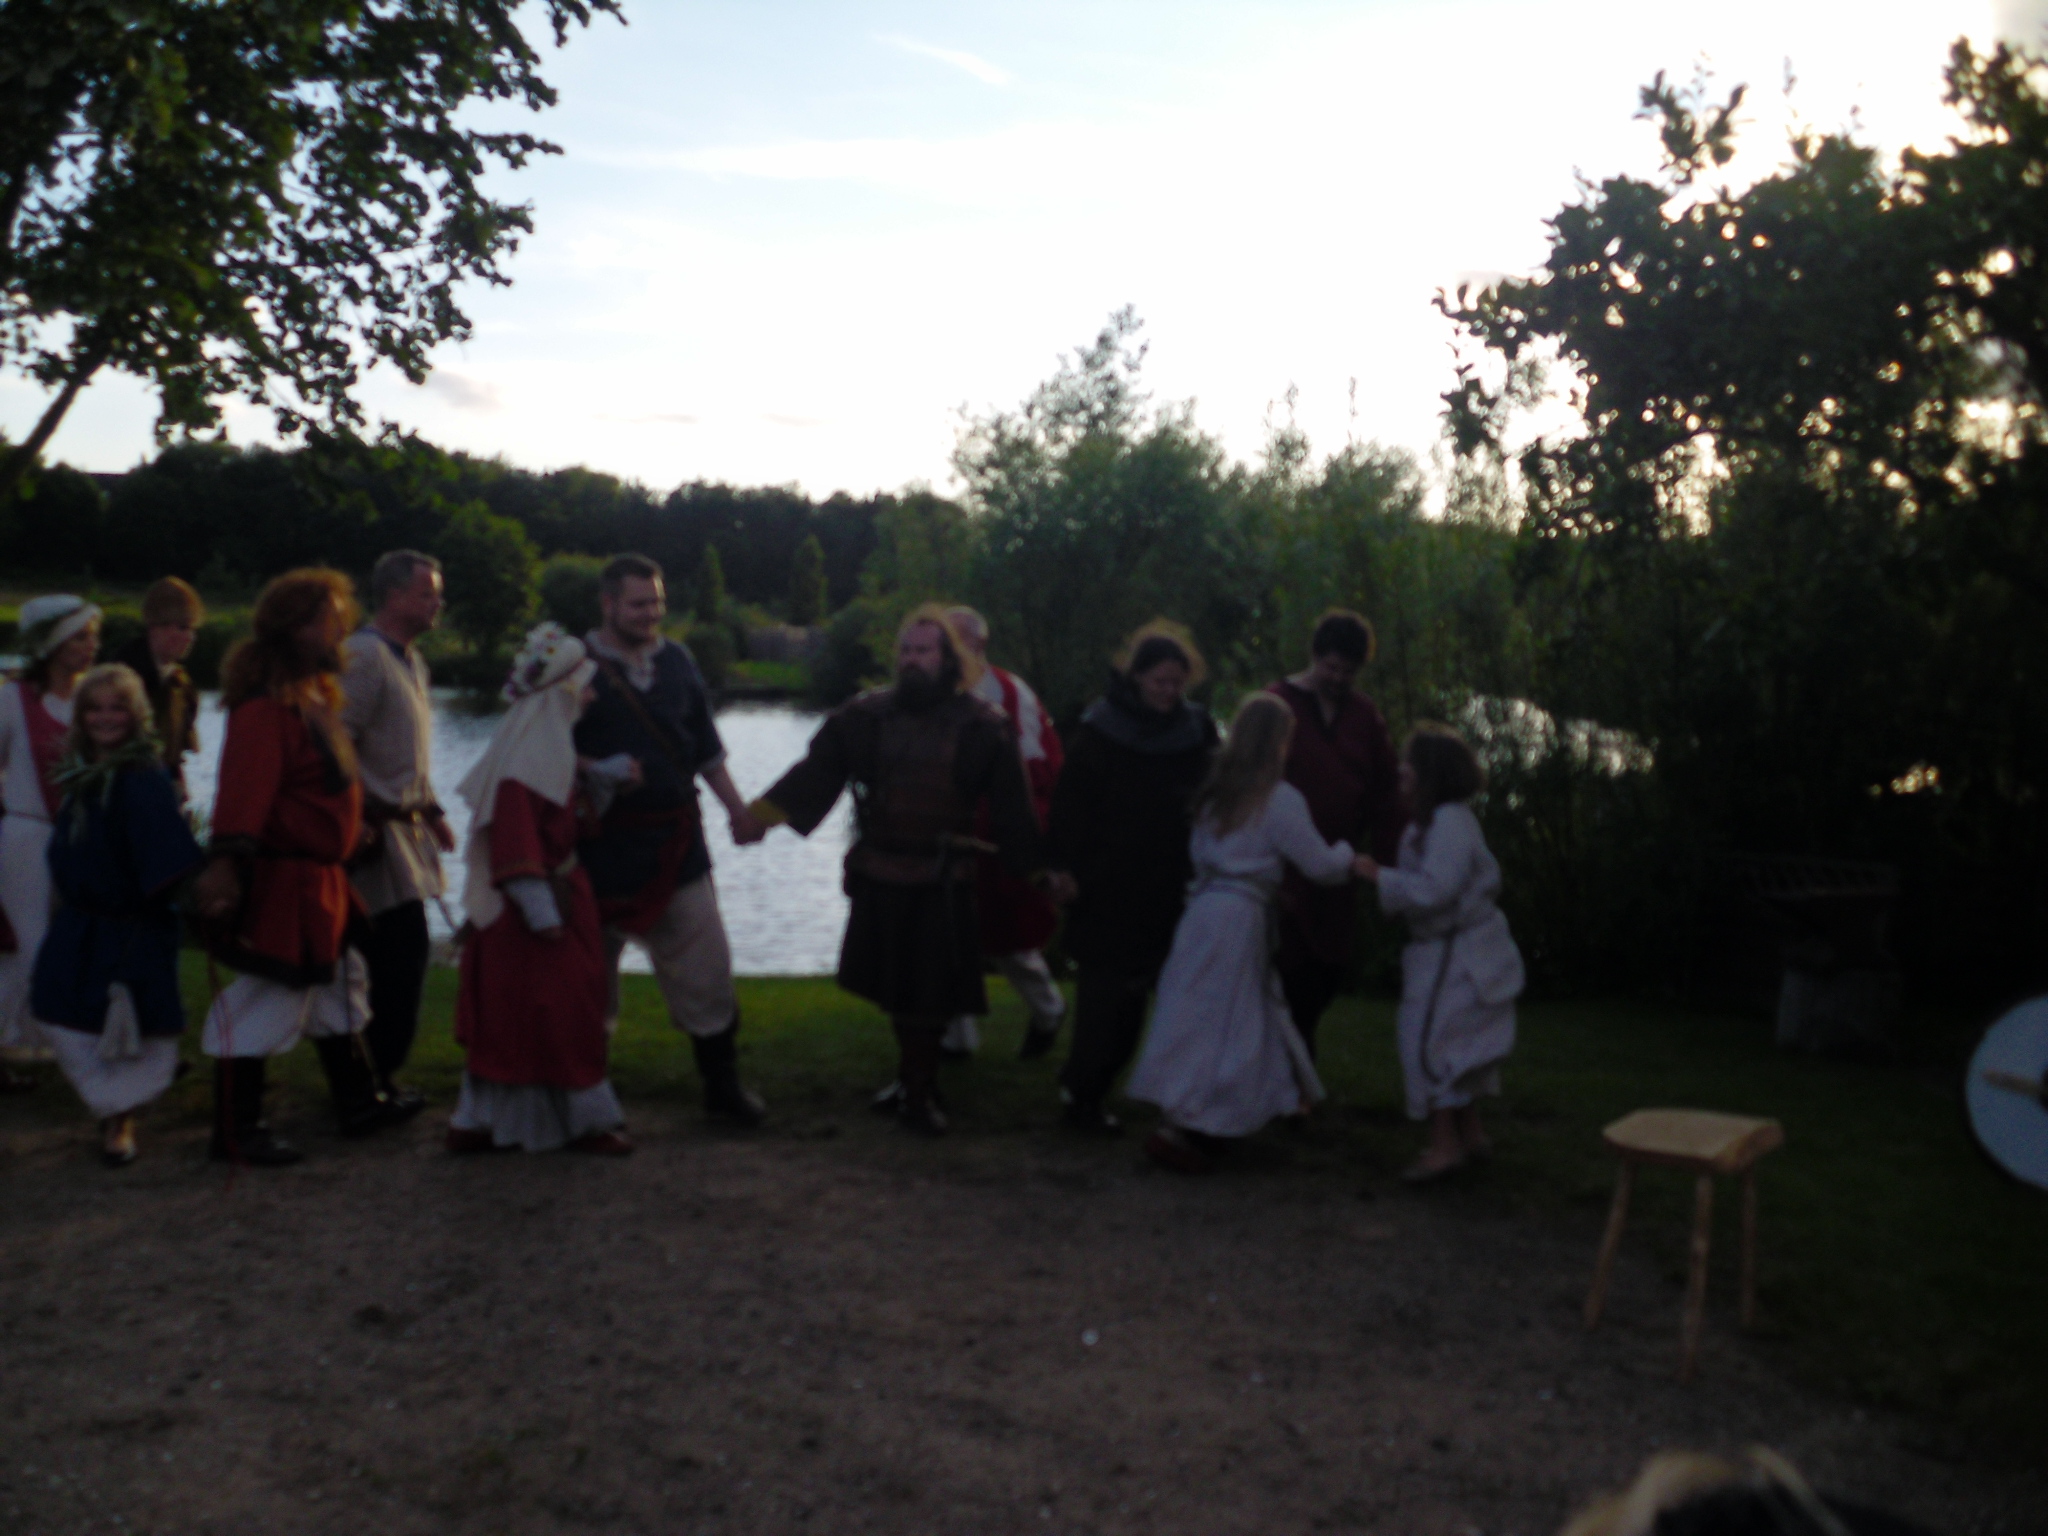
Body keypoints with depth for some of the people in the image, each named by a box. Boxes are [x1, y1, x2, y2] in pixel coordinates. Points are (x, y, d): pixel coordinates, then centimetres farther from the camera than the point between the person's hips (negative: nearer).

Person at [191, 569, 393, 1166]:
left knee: (338, 989, 20)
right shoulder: (266, 705, -20)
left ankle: (358, 1104, 35)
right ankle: (237, 1131, 11)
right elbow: (245, 789, -31)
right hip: (279, 881, -11)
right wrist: (227, 860, -38)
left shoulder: (317, 695, 12)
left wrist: (352, 833, 28)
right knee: (269, 999, -2)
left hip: (320, 879, 11)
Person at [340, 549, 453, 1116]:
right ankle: (377, 1078, 2)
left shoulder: (412, 659, 18)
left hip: (405, 829, 10)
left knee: (392, 960, 13)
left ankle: (374, 1075, 22)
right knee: (402, 953, -9)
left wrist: (430, 809, 20)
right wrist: (356, 822, -20)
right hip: (374, 833, -10)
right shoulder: (362, 657, -14)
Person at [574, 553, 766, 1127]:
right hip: (603, 843, -3)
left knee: (704, 962, 3)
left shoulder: (677, 661, 10)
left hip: (675, 836, 3)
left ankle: (722, 1083, 15)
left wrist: (737, 808, 10)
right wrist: (598, 774, -20)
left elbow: (705, 747, 17)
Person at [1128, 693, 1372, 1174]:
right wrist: (1349, 859, 19)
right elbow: (1320, 865, -3)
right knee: (1222, 1024, -3)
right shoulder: (1280, 800, -9)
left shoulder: (1217, 792, 11)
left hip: (1204, 908, 7)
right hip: (1239, 918, -7)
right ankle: (1179, 1130, -8)